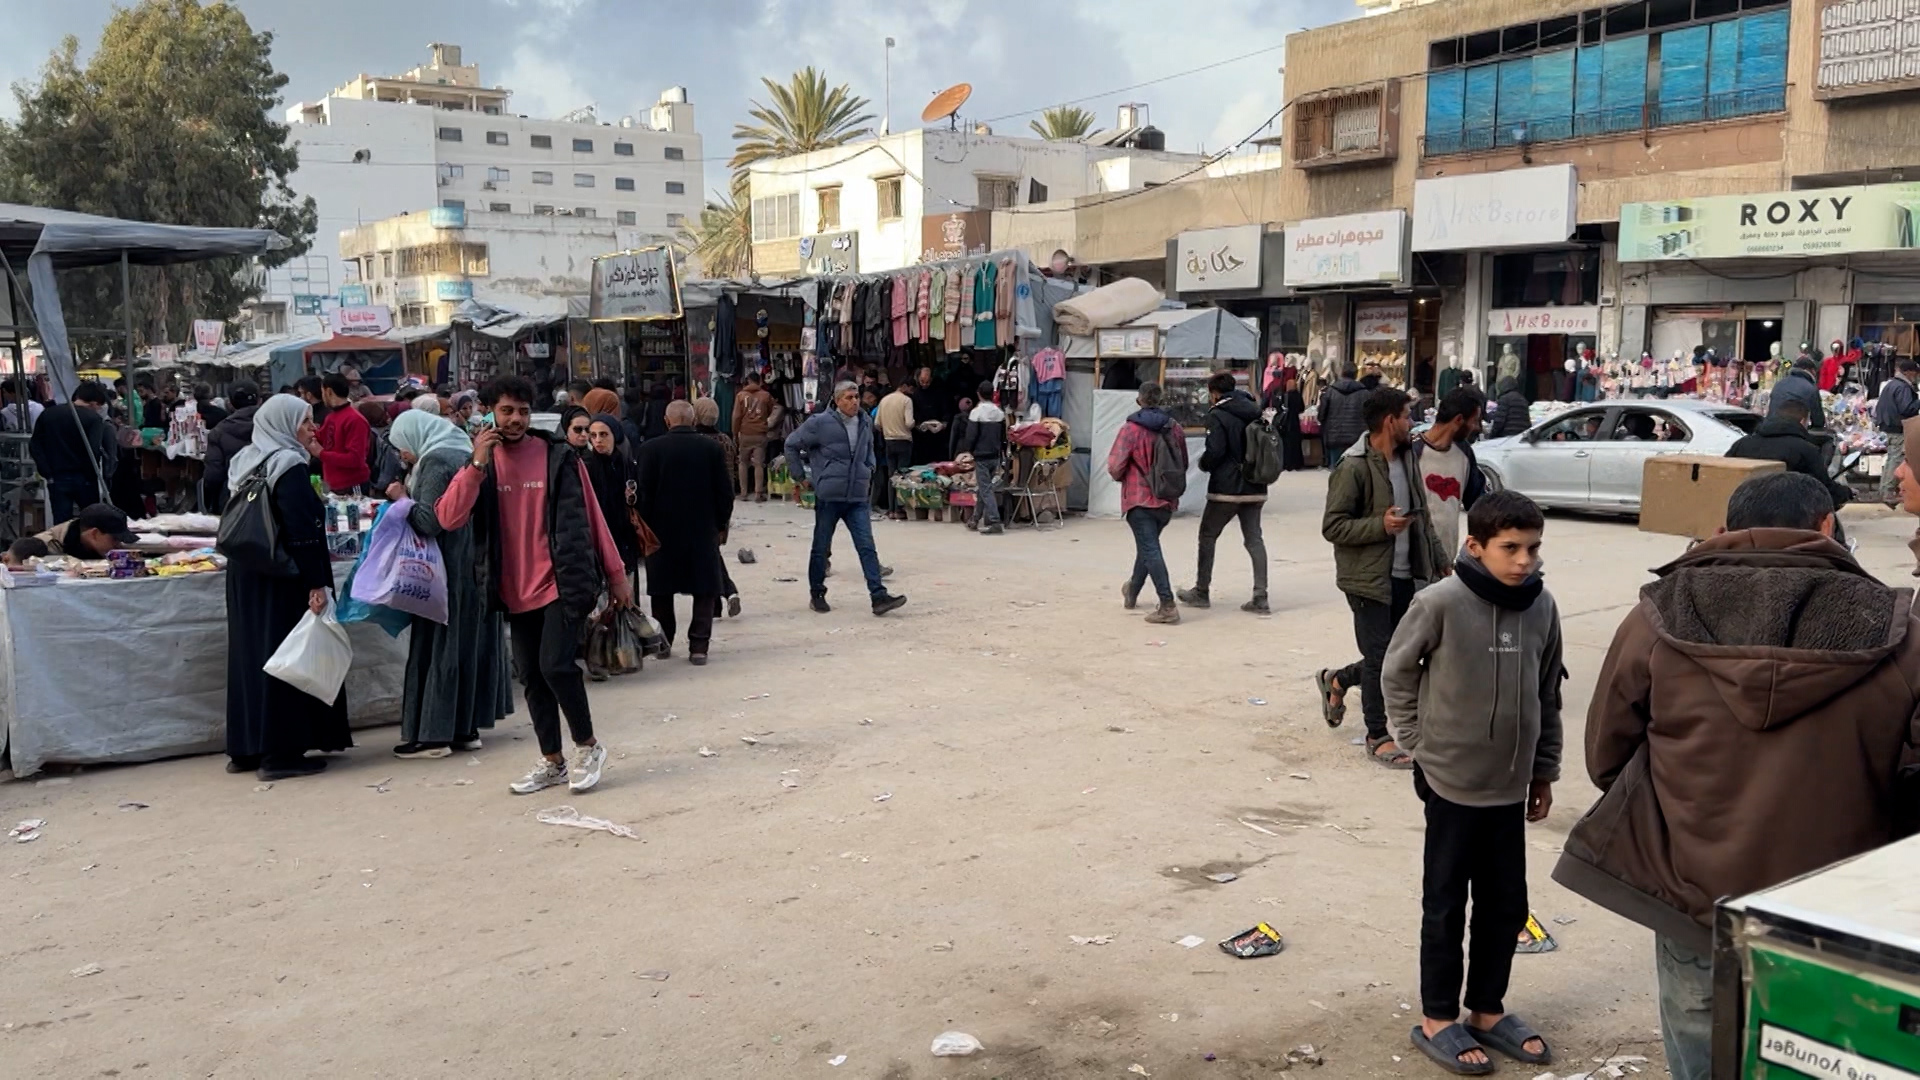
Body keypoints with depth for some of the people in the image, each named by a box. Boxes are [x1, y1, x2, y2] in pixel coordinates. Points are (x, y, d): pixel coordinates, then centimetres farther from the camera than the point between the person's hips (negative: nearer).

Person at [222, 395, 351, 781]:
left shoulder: (246, 463, 12)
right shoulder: (289, 467, -15)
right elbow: (302, 531, -21)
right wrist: (317, 584, -21)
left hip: (246, 577, 9)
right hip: (283, 581, -9)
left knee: (251, 655, 13)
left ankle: (245, 749, 19)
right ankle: (281, 751, -1)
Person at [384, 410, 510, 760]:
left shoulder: (435, 461, -13)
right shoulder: (463, 453, 14)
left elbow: (429, 522, -19)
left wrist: (402, 498, -5)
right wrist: (409, 497, 16)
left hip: (449, 570, -9)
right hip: (475, 566, 9)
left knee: (439, 644, -3)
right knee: (469, 641, 11)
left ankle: (435, 733, 1)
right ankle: (466, 727, 17)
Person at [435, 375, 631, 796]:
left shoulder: (559, 457, -1)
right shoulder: (479, 465, 6)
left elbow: (590, 517, 3)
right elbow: (448, 518, -8)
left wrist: (615, 574, 4)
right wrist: (477, 464, -16)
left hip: (563, 583, -4)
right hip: (516, 592, 4)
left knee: (555, 665, -15)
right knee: (532, 676, 10)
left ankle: (588, 746, 6)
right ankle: (552, 762, 24)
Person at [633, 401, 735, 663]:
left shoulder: (651, 449, -7)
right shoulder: (712, 449, -3)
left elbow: (643, 493, -6)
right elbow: (725, 491, 0)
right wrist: (721, 525, 11)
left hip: (662, 530, 0)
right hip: (703, 531, 0)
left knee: (662, 591, 14)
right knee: (704, 590, 6)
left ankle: (663, 642, 19)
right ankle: (698, 645, 0)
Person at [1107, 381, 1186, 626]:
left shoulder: (1131, 429, -13)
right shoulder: (1175, 428, 3)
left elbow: (1115, 467, -13)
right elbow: (1183, 464, 11)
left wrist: (1120, 477, 8)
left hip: (1140, 498, -6)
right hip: (1167, 500, 6)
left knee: (1150, 550, -7)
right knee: (1147, 545, 22)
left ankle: (1167, 605, -18)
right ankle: (1132, 592, 42)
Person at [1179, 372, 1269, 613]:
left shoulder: (1217, 416, -11)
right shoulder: (1255, 412, 10)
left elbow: (1215, 451, -19)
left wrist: (1203, 464, 0)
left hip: (1226, 488, -6)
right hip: (1255, 489, 6)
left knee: (1207, 536, 10)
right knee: (1254, 539, 8)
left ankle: (1201, 591, 14)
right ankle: (1260, 597, 1)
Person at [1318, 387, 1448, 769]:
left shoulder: (1406, 458, 9)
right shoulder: (1353, 467, -16)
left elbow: (1421, 516, 19)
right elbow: (1332, 526, -16)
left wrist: (1440, 562, 17)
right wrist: (1381, 525, -24)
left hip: (1406, 576, 8)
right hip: (1369, 578, -8)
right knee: (1379, 658, 0)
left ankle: (1337, 681, 35)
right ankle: (1378, 737, 15)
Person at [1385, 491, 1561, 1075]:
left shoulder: (1543, 606, -2)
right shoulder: (1441, 603, -16)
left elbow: (1547, 695, 9)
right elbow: (1396, 672, -4)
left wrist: (1544, 769, 13)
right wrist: (1418, 742, -4)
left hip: (1511, 785, 5)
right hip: (1452, 781, -5)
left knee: (1506, 905, 14)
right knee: (1446, 906, 7)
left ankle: (1487, 1011, 30)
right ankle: (1437, 1021, 20)